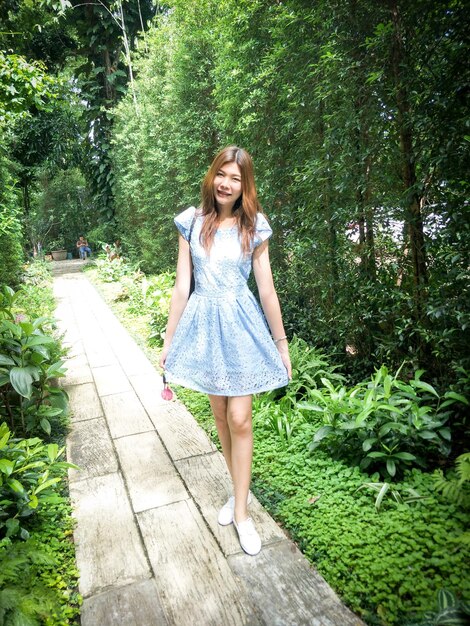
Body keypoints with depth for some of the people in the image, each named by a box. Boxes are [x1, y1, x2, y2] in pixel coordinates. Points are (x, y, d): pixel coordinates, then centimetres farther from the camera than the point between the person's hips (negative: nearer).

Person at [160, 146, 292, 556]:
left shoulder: (254, 227, -2)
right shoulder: (192, 222, 1)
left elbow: (267, 289, 1)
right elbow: (182, 286, 3)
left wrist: (282, 342, 4)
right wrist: (169, 339, 4)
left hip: (240, 325, -2)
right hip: (203, 323, 2)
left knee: (240, 419, -2)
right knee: (220, 415, 12)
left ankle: (241, 512, 15)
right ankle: (240, 490, 33)